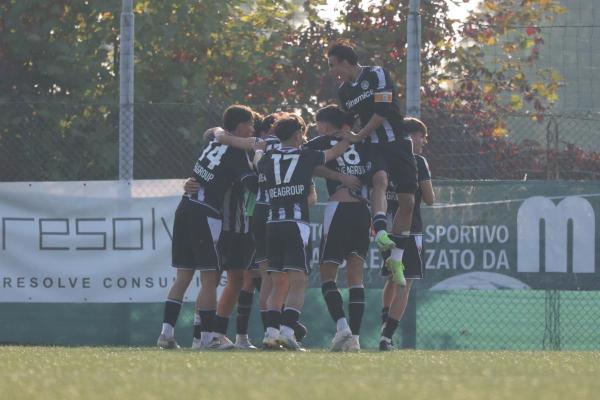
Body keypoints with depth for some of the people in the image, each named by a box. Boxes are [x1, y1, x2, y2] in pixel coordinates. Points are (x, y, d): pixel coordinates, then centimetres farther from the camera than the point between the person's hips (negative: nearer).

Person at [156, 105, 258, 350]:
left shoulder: (213, 143, 13)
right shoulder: (236, 153, -8)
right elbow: (253, 183, -18)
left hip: (185, 208, 7)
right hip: (205, 215, -7)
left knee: (183, 277, 10)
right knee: (210, 279, -2)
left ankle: (167, 332, 3)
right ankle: (207, 337, -3)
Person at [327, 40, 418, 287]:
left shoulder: (376, 75, -6)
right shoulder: (344, 92, 12)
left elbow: (383, 111, -14)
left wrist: (358, 136, -12)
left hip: (398, 142, -2)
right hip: (374, 146, 2)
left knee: (408, 202, -5)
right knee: (380, 179, -32)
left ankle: (396, 260, 6)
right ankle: (381, 234, -50)